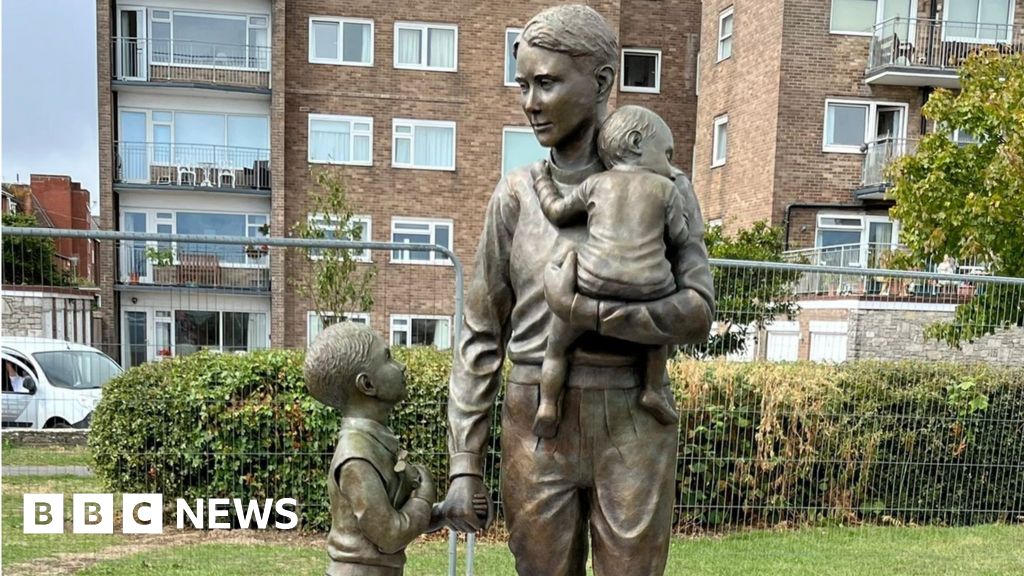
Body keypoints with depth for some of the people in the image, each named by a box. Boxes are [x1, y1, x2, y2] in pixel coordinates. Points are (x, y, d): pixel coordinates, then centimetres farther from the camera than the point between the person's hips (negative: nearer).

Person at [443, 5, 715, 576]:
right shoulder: (518, 193, 2)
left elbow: (696, 312, -9)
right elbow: (481, 335, 3)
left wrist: (581, 308, -20)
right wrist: (465, 463, -1)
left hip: (633, 426, -1)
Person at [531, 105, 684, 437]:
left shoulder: (596, 183, 11)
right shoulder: (665, 188, 8)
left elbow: (556, 212, 21)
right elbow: (679, 238, 15)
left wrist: (542, 180, 37)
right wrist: (677, 211, 32)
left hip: (592, 285, 0)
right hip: (648, 289, 0)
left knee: (556, 347, 18)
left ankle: (547, 407, 14)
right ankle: (654, 390, 27)